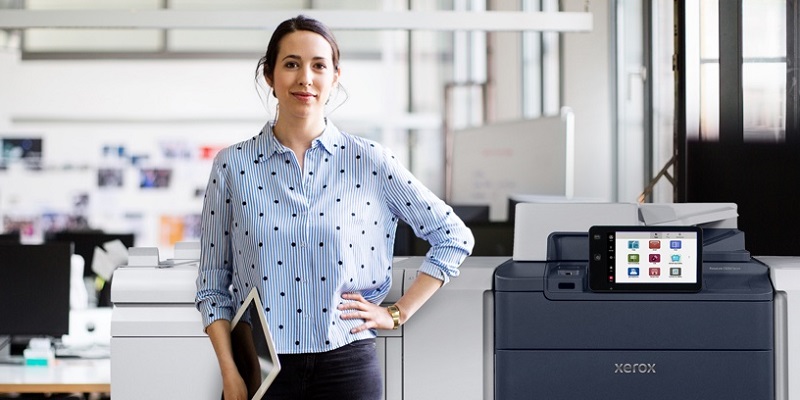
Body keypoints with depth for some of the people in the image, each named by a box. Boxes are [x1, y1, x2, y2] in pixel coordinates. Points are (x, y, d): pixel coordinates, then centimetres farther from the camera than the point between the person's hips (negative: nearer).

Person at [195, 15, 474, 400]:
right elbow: (213, 284, 5)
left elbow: (454, 236, 6)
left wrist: (398, 313, 2)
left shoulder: (369, 162, 0)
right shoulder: (232, 166, 2)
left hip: (347, 365, 0)